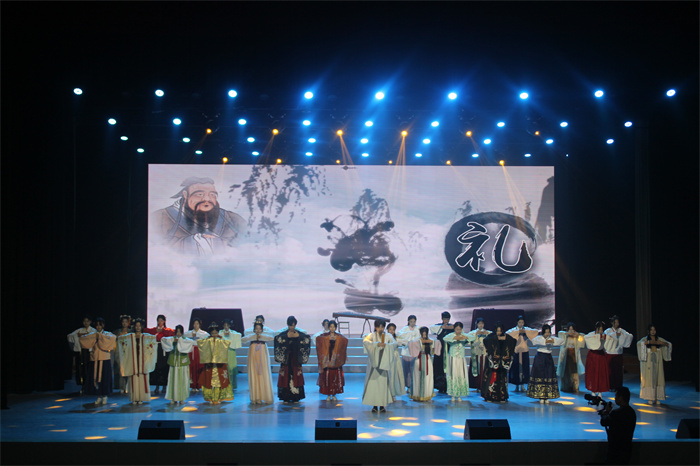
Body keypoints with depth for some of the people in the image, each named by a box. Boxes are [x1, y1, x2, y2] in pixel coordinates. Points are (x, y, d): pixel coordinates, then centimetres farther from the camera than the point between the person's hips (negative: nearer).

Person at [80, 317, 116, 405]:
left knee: (104, 378, -3)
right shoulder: (92, 334, 12)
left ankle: (105, 397, 7)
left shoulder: (107, 334, 5)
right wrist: (94, 336, -9)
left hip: (105, 360, -2)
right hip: (94, 360, 2)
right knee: (95, 378, 1)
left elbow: (113, 338, -18)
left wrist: (100, 336, -12)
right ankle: (99, 397, 12)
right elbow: (82, 339, -2)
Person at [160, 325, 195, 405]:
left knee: (182, 381, -1)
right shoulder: (172, 339, 9)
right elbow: (163, 339, -7)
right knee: (173, 380, 0)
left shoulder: (185, 339, 6)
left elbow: (192, 342, -15)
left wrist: (180, 340, -21)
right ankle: (174, 398, 6)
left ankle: (182, 398, 7)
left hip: (183, 362, -1)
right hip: (174, 362, 1)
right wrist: (173, 340, -23)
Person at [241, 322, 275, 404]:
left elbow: (271, 338, -13)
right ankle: (255, 398, -2)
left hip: (262, 359, 0)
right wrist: (254, 337, -14)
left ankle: (263, 397, 0)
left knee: (263, 377, -3)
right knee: (254, 377, -4)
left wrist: (261, 337, -16)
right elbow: (243, 340, -10)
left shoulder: (264, 336, 8)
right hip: (253, 359, 0)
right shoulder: (251, 336, 8)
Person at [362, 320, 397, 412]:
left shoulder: (388, 336, 6)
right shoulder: (372, 335, 2)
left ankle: (382, 405, 2)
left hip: (384, 363, 1)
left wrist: (386, 345, -30)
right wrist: (376, 344, -30)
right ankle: (374, 405, 1)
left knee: (384, 383, -3)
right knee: (373, 383, -5)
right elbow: (365, 341, -17)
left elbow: (394, 343, -10)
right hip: (374, 362, -1)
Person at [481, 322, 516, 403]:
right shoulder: (491, 336, -2)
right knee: (491, 377, -6)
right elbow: (486, 340, -24)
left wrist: (506, 338, -28)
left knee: (501, 378, 0)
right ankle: (489, 396, 0)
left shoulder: (505, 336, 5)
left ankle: (501, 397, 6)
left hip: (502, 362, 2)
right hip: (492, 361, -2)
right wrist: (496, 338, -30)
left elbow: (514, 341, -11)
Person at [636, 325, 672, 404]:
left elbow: (669, 344, 1)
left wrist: (661, 343, -18)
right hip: (648, 361, -2)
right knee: (649, 378, -4)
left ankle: (657, 398, 4)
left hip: (657, 361, 2)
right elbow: (639, 343, -17)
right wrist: (648, 342, -30)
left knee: (658, 378, -1)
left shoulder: (659, 339, 11)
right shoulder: (645, 339, 3)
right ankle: (650, 398, 1)